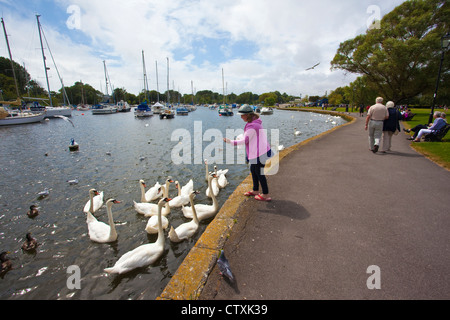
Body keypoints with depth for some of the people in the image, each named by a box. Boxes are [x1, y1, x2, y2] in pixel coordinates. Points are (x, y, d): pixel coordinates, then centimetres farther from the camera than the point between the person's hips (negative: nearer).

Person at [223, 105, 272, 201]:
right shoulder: (255, 122, 10)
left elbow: (245, 140, -21)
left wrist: (231, 142, -16)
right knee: (253, 171, 20)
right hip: (257, 152, 10)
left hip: (260, 153, -10)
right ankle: (255, 190, 34)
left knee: (259, 173, 1)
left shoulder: (252, 126, -22)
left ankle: (266, 195, 14)